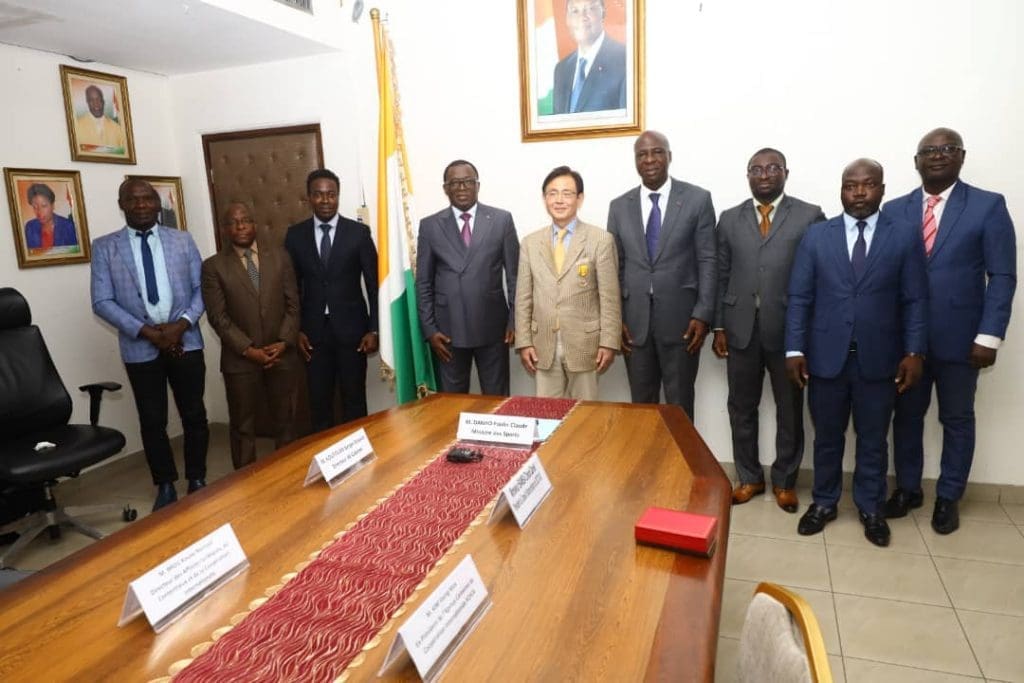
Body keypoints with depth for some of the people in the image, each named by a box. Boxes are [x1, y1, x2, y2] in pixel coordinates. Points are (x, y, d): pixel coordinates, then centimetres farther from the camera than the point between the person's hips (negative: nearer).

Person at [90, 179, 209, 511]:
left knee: (194, 416, 8)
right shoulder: (104, 247, 2)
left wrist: (182, 324, -13)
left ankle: (197, 479, 25)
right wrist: (145, 331, -14)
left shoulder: (183, 240, 6)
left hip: (185, 342, 1)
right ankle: (166, 486, 24)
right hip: (140, 347, 0)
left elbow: (201, 288, 3)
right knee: (152, 421, 8)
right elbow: (102, 302, -4)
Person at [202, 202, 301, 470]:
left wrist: (284, 342, -9)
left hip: (282, 355, 2)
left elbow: (293, 304, 3)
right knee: (243, 427, 8)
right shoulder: (213, 266, -1)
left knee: (285, 421, 12)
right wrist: (249, 350, -13)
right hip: (240, 359, -2)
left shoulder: (280, 257, 5)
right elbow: (218, 317, -6)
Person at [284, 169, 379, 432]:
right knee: (318, 400, 9)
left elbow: (374, 283, -1)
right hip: (313, 331, 2)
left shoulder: (359, 232, -3)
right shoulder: (295, 235, 3)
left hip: (351, 328, -2)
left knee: (354, 399, 6)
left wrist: (373, 329, -5)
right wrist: (296, 329, 1)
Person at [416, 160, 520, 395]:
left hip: (492, 326, 0)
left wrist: (515, 320, -3)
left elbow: (514, 274, 3)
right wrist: (429, 329, -2)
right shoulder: (430, 225, 3)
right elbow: (423, 282, 4)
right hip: (448, 328, 1)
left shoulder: (501, 219, 1)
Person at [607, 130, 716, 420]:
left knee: (679, 405, 8)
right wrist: (615, 319, 2)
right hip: (634, 321, 2)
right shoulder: (619, 206, 8)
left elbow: (707, 261, -2)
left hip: (681, 319, -2)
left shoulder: (698, 199, 1)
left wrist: (702, 314, -9)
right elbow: (615, 267, 8)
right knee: (641, 404, 11)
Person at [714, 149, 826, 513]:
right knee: (742, 408, 10)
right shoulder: (729, 219, 9)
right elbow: (721, 276, 8)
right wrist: (719, 326, 3)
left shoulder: (810, 216, 1)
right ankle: (749, 477, 27)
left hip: (789, 328, -2)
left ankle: (784, 480, 28)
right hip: (741, 329, 2)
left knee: (789, 409, 10)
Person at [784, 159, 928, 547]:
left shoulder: (905, 236, 2)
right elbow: (799, 298, 0)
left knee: (873, 440, 13)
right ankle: (824, 503, 29)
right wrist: (795, 349, -7)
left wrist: (914, 352, -6)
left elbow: (915, 301, 1)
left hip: (879, 359, 0)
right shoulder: (816, 235, 3)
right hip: (826, 356, 0)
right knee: (827, 438, 12)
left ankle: (871, 508, 30)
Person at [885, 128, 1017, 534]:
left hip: (959, 338, -2)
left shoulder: (988, 207, -2)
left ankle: (948, 497, 27)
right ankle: (907, 488, 28)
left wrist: (989, 336, -13)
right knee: (907, 415, 12)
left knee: (957, 420, 11)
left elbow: (1002, 277, -5)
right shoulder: (895, 210, 5)